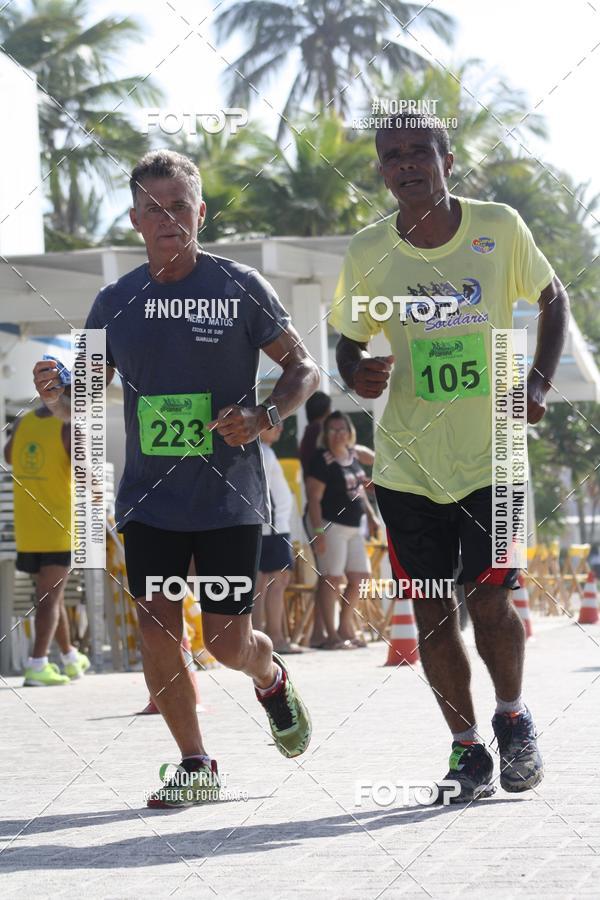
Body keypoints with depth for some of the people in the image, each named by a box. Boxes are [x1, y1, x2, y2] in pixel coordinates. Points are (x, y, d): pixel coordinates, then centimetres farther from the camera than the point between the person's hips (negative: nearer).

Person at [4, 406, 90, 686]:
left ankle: (70, 658, 32)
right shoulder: (70, 427, -10)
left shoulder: (22, 423, 7)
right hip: (58, 526, -6)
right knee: (50, 597, -6)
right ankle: (37, 665, -17)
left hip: (26, 528, 6)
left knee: (52, 595, 18)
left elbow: (8, 457, 25)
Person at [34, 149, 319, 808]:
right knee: (157, 635, -3)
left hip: (229, 498, -3)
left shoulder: (240, 288, -5)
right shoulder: (115, 302, 4)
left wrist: (263, 417, -18)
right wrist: (56, 393, -12)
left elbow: (303, 369, 1)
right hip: (148, 499, 3)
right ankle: (195, 765, 16)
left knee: (227, 642, -2)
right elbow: (84, 398, 11)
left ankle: (272, 680, 35)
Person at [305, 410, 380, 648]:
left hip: (353, 526, 9)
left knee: (360, 577, 11)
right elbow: (314, 498, -17)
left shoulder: (353, 454, 9)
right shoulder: (322, 461, -15)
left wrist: (371, 515, 21)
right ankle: (331, 635, -2)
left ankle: (346, 628, 23)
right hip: (330, 524, -9)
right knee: (332, 578, -7)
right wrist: (318, 532, -23)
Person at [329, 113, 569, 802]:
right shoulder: (368, 253, -2)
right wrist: (358, 374, -14)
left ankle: (512, 717, 20)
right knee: (433, 615, 3)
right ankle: (466, 748, 19)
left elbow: (552, 299, 12)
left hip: (491, 455, -1)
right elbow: (349, 342, 9)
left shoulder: (500, 228, -4)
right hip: (407, 462, 1)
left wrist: (537, 382, -2)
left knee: (489, 601, -7)